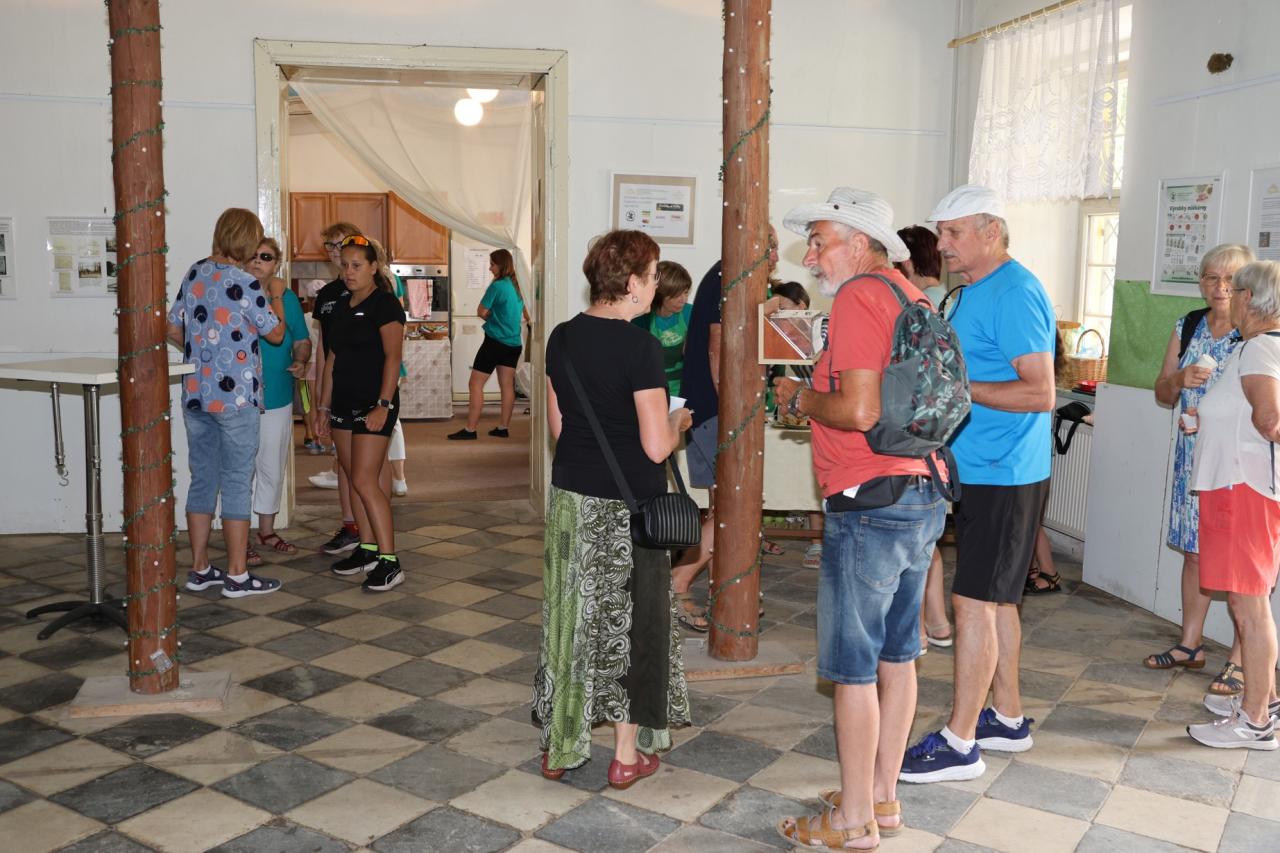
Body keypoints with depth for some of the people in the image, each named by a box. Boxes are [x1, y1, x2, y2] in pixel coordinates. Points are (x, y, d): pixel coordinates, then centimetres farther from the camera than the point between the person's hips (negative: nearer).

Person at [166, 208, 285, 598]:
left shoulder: (194, 273, 7)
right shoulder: (245, 283, -14)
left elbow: (172, 330, 13)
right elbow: (276, 334, -4)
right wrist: (277, 295, 11)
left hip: (195, 394, 7)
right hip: (235, 397, -7)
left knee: (202, 480, 13)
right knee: (237, 484, 0)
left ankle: (199, 569, 20)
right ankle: (237, 576, 5)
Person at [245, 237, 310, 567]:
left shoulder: (287, 298, 5)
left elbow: (302, 341, 14)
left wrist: (301, 361, -7)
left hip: (279, 398, 5)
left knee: (272, 468, 16)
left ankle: (267, 531, 31)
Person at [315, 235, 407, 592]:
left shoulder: (385, 304, -8)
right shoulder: (340, 307, 15)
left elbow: (393, 357, -15)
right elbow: (332, 359, 18)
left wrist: (383, 404, -22)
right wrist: (325, 407, 15)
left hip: (374, 405, -8)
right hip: (344, 403, 8)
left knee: (365, 480, -12)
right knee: (354, 479, 10)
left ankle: (389, 561, -9)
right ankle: (367, 550, 20)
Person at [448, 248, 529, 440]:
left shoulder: (497, 286, -15)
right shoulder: (518, 285, 8)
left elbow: (482, 312, -10)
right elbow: (525, 313, 21)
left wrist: (493, 319, 8)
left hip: (495, 341, -8)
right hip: (513, 343, 8)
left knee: (475, 384, -3)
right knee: (507, 385, 9)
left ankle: (470, 430, -4)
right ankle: (503, 428, 12)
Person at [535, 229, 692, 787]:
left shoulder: (562, 338, 2)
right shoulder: (639, 347, -17)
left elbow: (557, 426, 9)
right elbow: (656, 446, -17)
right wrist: (679, 422, 2)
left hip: (570, 496, 6)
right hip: (627, 506, -6)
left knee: (570, 619, 15)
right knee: (632, 621, 9)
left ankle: (559, 748, 27)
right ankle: (628, 755, 20)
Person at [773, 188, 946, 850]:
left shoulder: (859, 297, -14)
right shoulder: (911, 295, 15)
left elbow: (860, 409, -23)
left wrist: (802, 399, -6)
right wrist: (819, 395, 14)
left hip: (870, 503, -10)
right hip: (924, 497, 10)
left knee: (853, 666, 1)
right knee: (897, 656, 16)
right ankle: (882, 797, 29)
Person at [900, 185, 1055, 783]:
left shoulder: (1015, 294, -16)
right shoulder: (975, 291, 15)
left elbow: (1040, 393, -21)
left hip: (1002, 475, -10)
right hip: (981, 469, 10)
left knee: (973, 601, -6)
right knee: (996, 598, 16)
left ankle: (958, 744, 3)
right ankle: (1007, 719, 29)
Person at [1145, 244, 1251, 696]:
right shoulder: (1188, 327, 9)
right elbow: (1162, 395, 12)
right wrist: (1180, 379, -9)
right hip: (1194, 456, 6)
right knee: (1194, 551, 13)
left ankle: (1240, 659, 9)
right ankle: (1190, 645, 25)